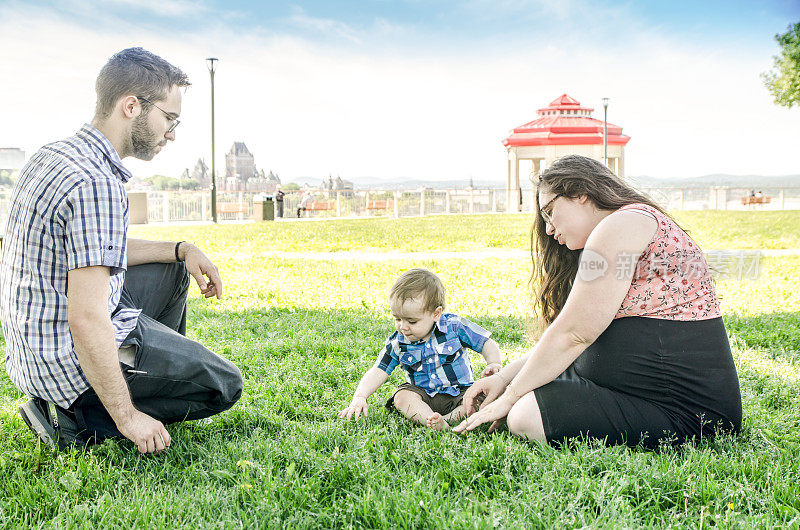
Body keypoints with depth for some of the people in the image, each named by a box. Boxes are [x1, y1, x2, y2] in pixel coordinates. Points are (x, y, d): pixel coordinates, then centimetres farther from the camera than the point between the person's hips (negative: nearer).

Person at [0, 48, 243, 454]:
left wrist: (181, 249, 12)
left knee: (171, 270, 24)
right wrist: (126, 417, -20)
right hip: (70, 356, -10)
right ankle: (75, 419, -3)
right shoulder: (96, 183, -27)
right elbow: (87, 320, -29)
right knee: (225, 384, 1)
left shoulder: (54, 156, 6)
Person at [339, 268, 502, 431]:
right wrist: (359, 397, -21)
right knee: (402, 397, -28)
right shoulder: (397, 343, -5)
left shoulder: (454, 326, -10)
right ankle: (435, 423, -45)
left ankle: (448, 419, -41)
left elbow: (487, 344, -3)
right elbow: (377, 373, -7)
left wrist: (493, 365, -23)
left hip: (460, 392, -1)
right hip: (423, 396, 1)